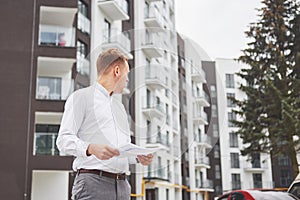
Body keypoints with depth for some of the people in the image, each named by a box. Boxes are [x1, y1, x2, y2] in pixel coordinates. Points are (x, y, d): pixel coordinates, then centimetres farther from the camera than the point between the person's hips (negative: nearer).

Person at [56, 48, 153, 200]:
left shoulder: (119, 106, 27)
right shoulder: (81, 96, 4)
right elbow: (64, 139, -6)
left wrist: (138, 157, 6)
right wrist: (91, 148, -24)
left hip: (122, 185, 7)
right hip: (93, 181, -6)